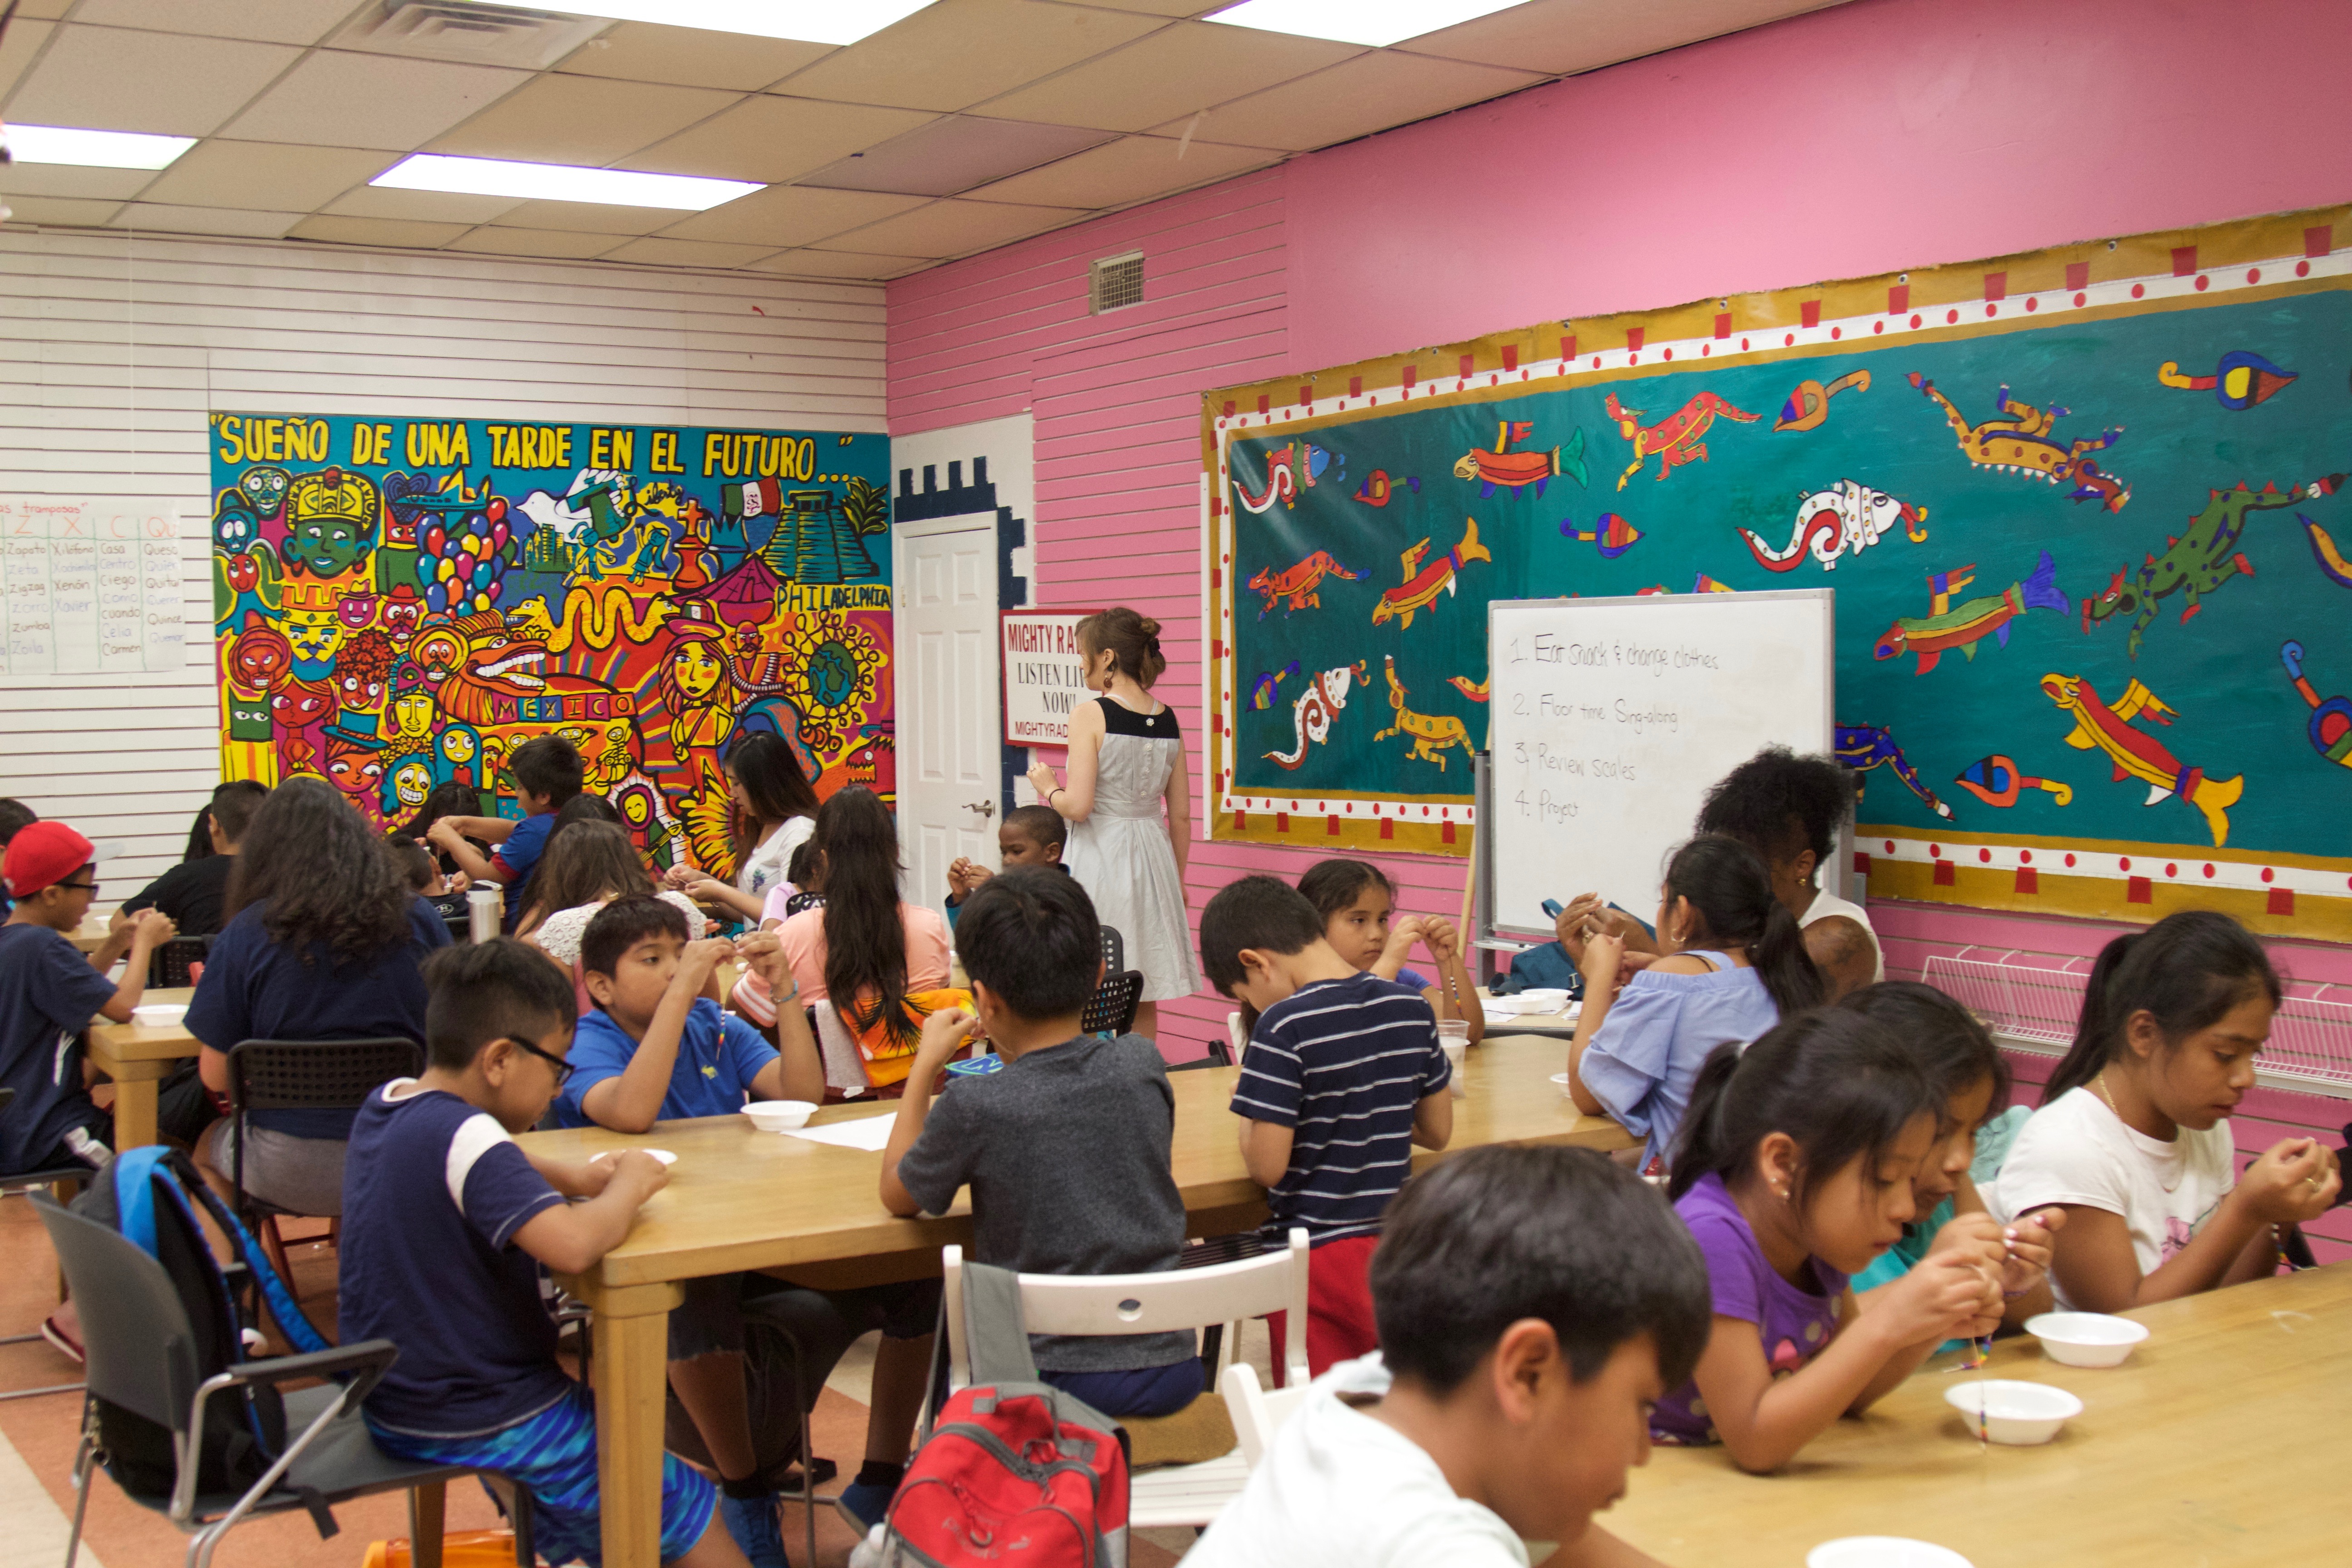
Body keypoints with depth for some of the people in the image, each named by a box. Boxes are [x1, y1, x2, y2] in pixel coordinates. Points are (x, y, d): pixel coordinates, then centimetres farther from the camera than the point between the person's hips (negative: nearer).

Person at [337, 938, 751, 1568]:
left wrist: (568, 1175, 6)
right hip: (481, 1423, -9)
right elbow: (573, 1244, -39)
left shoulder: (386, 1105, 1)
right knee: (684, 1510, 1)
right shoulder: (468, 1138, -26)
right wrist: (627, 1187, -19)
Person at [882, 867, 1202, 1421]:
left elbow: (897, 1197, 2)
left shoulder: (975, 1108, -18)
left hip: (1056, 1384, -4)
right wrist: (1016, 1049, 17)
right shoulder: (1142, 1064, -7)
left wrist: (926, 1065, 5)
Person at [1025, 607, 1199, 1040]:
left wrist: (1049, 788, 3)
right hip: (1151, 857, 6)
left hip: (1099, 857, -6)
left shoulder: (1090, 715, -12)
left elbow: (1078, 807, -18)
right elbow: (1182, 816, 9)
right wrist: (1176, 879, 20)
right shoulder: (1168, 720, 5)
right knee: (1144, 1002, 12)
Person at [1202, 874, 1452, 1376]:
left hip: (1319, 1258, -6)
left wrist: (1250, 1115, 1)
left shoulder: (1284, 1027, -19)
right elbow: (1438, 1132, 10)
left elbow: (1267, 1166, -19)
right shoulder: (1412, 1009, 1)